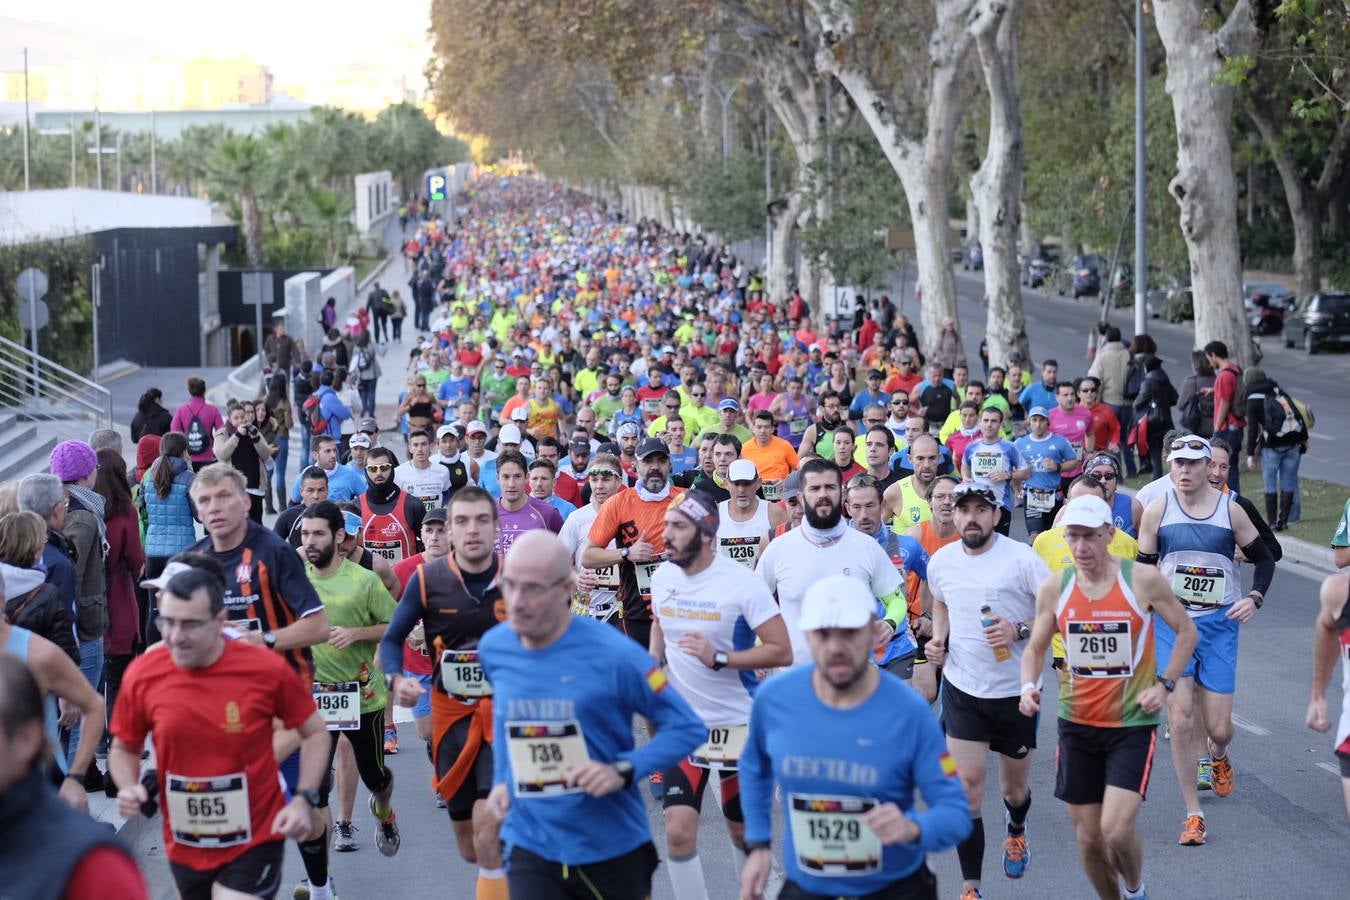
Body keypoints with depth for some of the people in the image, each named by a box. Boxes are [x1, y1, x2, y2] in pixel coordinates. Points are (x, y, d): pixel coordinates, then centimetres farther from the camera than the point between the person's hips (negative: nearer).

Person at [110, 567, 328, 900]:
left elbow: (314, 733, 0)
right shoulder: (142, 675, -10)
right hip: (184, 848, 4)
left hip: (254, 843, -4)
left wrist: (304, 799, -12)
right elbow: (124, 749, 8)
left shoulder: (268, 669, -16)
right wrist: (129, 788, -12)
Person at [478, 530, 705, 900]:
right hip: (530, 850, 2)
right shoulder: (493, 649, -2)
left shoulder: (613, 654, -17)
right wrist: (502, 779, 8)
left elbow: (687, 727, -11)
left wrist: (622, 770, -23)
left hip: (613, 850, -2)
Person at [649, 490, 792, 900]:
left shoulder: (741, 582, -17)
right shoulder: (662, 577, -2)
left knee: (743, 829, 13)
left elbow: (782, 652, -19)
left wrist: (718, 658, -28)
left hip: (738, 723, -3)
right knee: (678, 831, -10)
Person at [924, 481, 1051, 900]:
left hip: (1015, 691, -2)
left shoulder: (1021, 559, -14)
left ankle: (1016, 831, 51)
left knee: (1014, 788, 15)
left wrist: (1020, 631, -26)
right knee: (968, 786, -8)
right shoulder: (942, 560, 0)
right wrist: (939, 637, 4)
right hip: (962, 689, 2)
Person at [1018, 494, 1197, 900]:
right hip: (1077, 723, 3)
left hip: (1133, 723, -3)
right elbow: (1035, 647, 10)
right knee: (1088, 837, 7)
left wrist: (1163, 684, -8)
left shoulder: (1143, 580, -10)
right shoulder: (1055, 588, -2)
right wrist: (1028, 687, -10)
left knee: (1116, 831, -15)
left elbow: (1186, 631, 3)